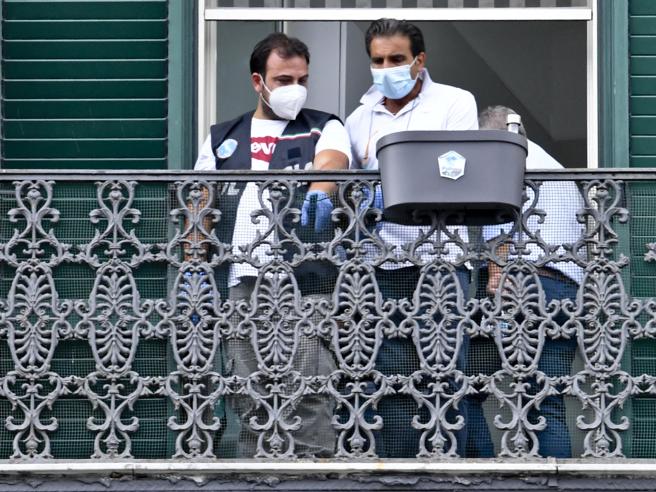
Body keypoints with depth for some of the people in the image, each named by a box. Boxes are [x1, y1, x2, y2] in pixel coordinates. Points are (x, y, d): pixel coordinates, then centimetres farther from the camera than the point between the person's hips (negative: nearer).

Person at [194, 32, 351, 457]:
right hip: (243, 283, 3)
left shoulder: (325, 130, 10)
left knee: (309, 396, -7)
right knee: (251, 397, 5)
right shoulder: (223, 139, 19)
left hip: (304, 283, -3)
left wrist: (319, 192, -35)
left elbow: (331, 163, -12)